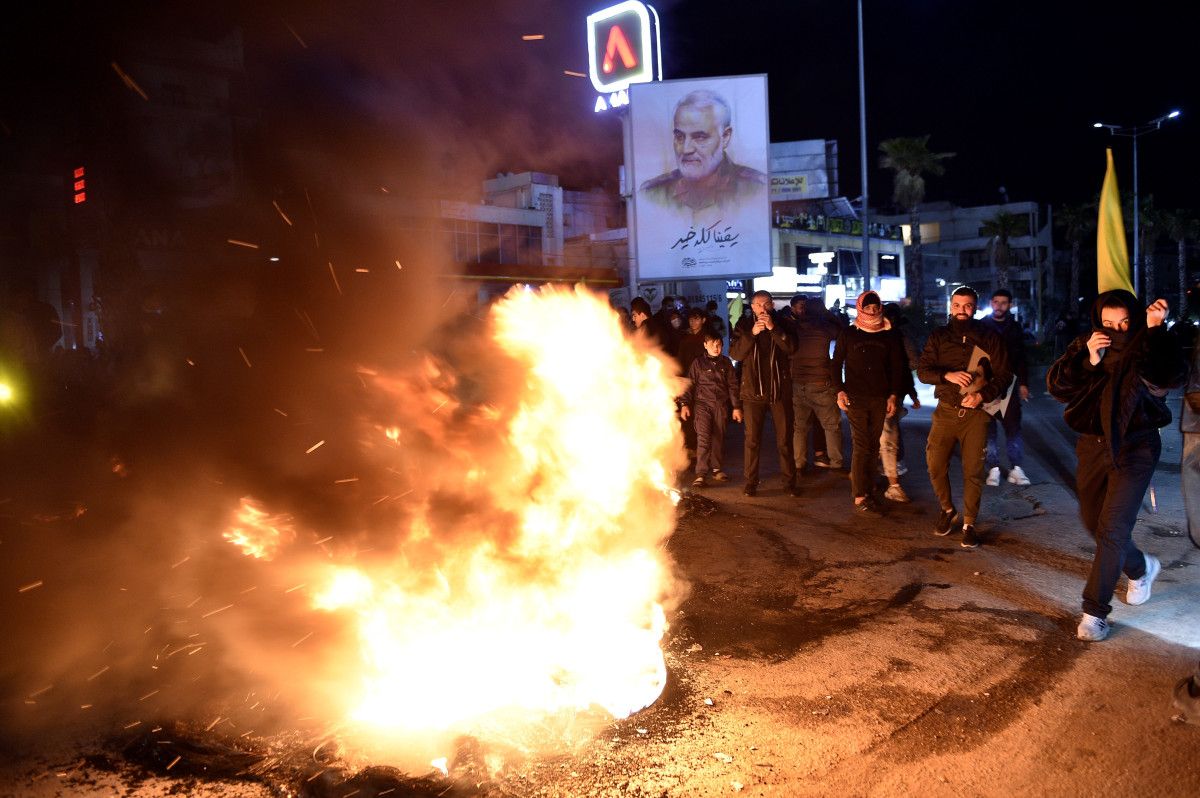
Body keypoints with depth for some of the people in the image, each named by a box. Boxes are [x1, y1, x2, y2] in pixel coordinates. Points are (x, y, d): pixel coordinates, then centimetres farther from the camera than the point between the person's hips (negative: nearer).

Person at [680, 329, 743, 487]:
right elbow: (689, 384, 3)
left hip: (721, 405, 3)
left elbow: (732, 385, 12)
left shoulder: (726, 363, 10)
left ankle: (716, 469, 22)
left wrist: (736, 407, 9)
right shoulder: (698, 363, 3)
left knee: (718, 438, 7)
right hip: (702, 404, -3)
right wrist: (685, 404, -4)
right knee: (703, 437, -13)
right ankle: (700, 474, -14)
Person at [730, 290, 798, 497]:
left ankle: (790, 481, 15)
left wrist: (773, 328, -21)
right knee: (752, 439, 3)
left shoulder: (781, 324, 5)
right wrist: (752, 333, -20)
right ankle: (751, 482, 11)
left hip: (779, 390, 1)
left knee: (784, 439, 6)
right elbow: (735, 354, -7)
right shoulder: (744, 325, 4)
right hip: (753, 390, 0)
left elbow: (791, 348, -11)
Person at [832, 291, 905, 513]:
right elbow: (836, 364, 6)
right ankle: (860, 497, -7)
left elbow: (897, 368, 11)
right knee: (861, 445, -8)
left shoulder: (890, 336, 9)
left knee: (873, 446, 6)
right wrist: (839, 391, -5)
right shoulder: (848, 334, 5)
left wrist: (893, 395, 2)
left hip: (880, 398, 3)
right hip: (855, 397, -3)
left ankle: (867, 489, 14)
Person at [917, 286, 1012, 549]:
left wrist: (983, 395, -16)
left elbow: (1003, 374, 0)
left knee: (973, 471, 1)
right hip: (946, 411, 1)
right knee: (935, 466, 1)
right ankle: (947, 509, 27)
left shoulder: (989, 338, 3)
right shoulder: (938, 337, 6)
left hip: (976, 413, -1)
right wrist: (947, 375, -20)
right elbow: (922, 371, -1)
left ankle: (969, 525, 13)